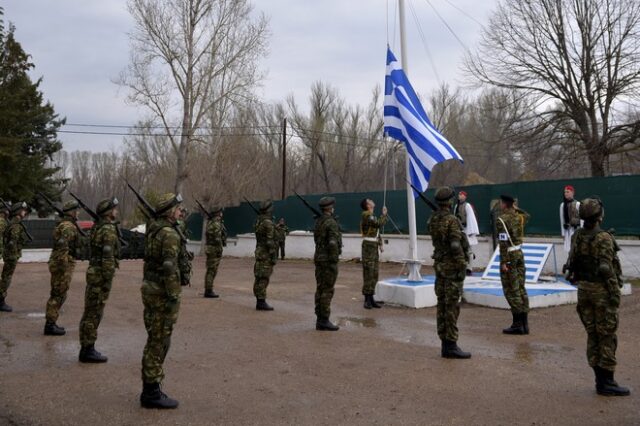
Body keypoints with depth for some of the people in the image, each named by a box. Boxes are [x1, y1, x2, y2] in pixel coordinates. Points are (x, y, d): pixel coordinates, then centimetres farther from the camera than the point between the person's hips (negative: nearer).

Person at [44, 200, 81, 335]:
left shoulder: (63, 224, 16)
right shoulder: (68, 227, -16)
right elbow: (62, 247, -26)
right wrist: (64, 268, -25)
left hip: (57, 263, 10)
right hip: (63, 264, -10)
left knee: (57, 294, 15)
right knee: (58, 295, -4)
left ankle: (51, 323, 21)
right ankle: (50, 325, 0)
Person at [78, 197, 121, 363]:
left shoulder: (97, 228, 13)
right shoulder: (109, 230, -16)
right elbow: (108, 258, -21)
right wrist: (108, 283, -19)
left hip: (93, 272, 10)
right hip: (101, 275, -10)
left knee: (91, 312, 14)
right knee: (94, 314, -4)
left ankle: (86, 348, 21)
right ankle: (88, 351, 2)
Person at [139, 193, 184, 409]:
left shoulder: (153, 231, 13)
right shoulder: (169, 234, -17)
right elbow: (169, 268, -23)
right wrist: (173, 298, -21)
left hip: (150, 288, 10)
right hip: (162, 292, -10)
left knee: (154, 340, 16)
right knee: (159, 342, -2)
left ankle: (150, 389, 24)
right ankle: (152, 393, 6)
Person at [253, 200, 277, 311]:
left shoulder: (258, 221, 11)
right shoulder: (268, 223, -17)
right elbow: (270, 241, -20)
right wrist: (274, 257, -18)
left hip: (259, 251, 9)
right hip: (266, 253, -9)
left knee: (259, 278, 10)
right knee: (263, 278, -7)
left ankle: (259, 301, 15)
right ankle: (262, 302, -6)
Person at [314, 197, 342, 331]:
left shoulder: (318, 222, 11)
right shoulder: (331, 223, -15)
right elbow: (333, 243, -24)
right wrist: (334, 261, -20)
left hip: (318, 258, 9)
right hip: (328, 260, -9)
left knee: (320, 289, 10)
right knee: (327, 290, -5)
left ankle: (319, 320, 14)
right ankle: (324, 321, -3)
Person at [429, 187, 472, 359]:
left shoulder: (432, 220, 8)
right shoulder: (452, 220, -17)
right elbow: (456, 246, -22)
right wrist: (462, 268, -18)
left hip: (439, 265, 8)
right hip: (452, 266, -8)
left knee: (442, 305, 8)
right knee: (452, 306, -6)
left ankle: (445, 345, 13)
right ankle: (451, 346, -3)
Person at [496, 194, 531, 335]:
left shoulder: (502, 219, -15)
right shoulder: (519, 216, 7)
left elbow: (503, 242, -21)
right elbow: (527, 215, 35)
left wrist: (503, 262, -21)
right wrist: (516, 208, 26)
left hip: (509, 256, -7)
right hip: (520, 253, 8)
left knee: (511, 291, -2)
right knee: (521, 289, 11)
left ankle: (517, 324, -1)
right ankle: (524, 323, 14)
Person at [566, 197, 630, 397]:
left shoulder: (577, 236, 4)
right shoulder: (603, 238, -18)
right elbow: (607, 269, -19)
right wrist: (615, 295, -14)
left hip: (583, 288, 7)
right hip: (601, 290, -7)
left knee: (592, 335, 12)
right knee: (607, 336, 1)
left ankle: (600, 380, 19)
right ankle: (607, 382, 5)